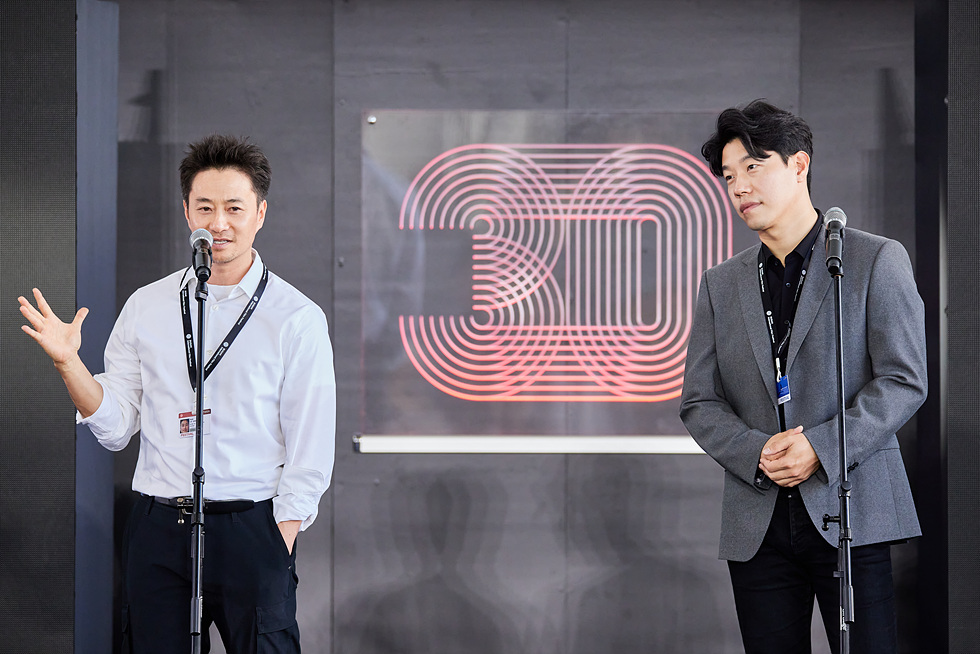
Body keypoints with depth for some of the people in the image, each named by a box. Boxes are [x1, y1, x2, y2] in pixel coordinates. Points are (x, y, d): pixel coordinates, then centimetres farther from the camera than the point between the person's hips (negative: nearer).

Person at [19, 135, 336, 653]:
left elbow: (310, 455, -2)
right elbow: (115, 427, 9)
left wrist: (276, 548, -9)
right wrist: (67, 360, -5)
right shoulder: (146, 307, 9)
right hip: (157, 530, 3)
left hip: (249, 527, -2)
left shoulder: (297, 318, -1)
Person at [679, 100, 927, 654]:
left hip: (850, 510, -3)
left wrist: (821, 447, -16)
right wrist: (756, 453, -9)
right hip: (758, 525, 4)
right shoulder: (721, 285, 15)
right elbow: (699, 404, 12)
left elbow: (905, 381, -4)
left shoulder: (877, 260, 2)